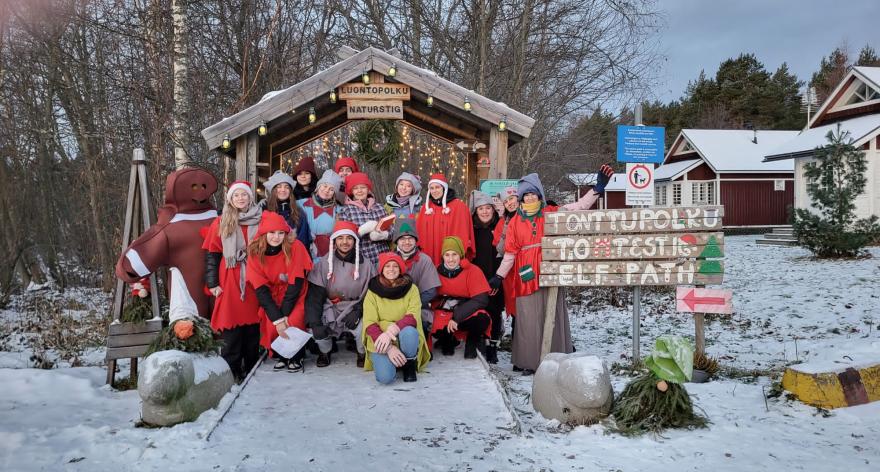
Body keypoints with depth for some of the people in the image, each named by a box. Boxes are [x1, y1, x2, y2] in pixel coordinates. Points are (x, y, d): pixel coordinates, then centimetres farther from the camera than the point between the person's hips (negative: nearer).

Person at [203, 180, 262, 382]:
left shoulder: (261, 220, 9)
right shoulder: (221, 223, 6)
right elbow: (211, 254, 4)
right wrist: (212, 283, -2)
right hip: (230, 283, -1)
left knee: (253, 327, 4)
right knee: (232, 329, -3)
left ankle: (251, 369, 16)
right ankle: (231, 371, 6)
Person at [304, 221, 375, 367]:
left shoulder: (365, 265, -2)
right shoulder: (324, 263, -3)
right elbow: (314, 295, -7)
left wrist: (358, 311, -19)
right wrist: (314, 322, -19)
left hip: (355, 310, -1)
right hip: (330, 309, 1)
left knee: (364, 329, -30)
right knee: (316, 330, -25)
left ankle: (362, 354, 6)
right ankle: (325, 351, 11)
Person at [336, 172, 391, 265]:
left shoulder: (379, 207, 10)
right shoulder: (345, 210, 2)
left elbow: (391, 232, 9)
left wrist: (381, 235, -12)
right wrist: (364, 229, -18)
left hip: (382, 257, 3)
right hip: (360, 260, -3)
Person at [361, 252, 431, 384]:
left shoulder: (411, 288, 1)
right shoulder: (372, 291, 1)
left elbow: (413, 317, -12)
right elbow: (369, 324, -7)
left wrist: (393, 330, -32)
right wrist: (389, 348, -22)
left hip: (405, 338, 1)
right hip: (380, 342, 0)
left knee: (409, 331, -35)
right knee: (385, 376, -28)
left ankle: (409, 365, -5)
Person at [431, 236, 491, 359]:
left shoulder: (473, 271, -9)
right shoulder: (437, 271, -1)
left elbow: (481, 299, -16)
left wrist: (456, 317, -23)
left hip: (467, 314, -1)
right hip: (443, 313, 2)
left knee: (482, 320, -34)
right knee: (437, 329, -32)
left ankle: (473, 342, 3)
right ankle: (447, 340, 9)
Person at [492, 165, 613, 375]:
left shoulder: (552, 214, 7)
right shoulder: (515, 221, 7)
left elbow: (579, 206, 1)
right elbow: (510, 253, 7)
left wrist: (598, 187, -8)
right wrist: (499, 275, 3)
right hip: (526, 276, 0)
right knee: (528, 320, 1)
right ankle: (528, 362, 7)